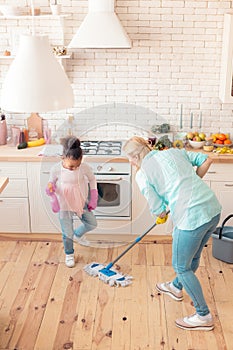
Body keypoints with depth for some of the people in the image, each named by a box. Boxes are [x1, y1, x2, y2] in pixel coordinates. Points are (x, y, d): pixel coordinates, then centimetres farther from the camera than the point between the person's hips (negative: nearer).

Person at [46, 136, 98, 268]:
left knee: (92, 224, 11)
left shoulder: (84, 167, -19)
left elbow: (92, 179, 0)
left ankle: (77, 233, 42)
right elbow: (52, 182, -4)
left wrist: (93, 199, 2)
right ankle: (69, 254, 36)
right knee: (67, 233, 8)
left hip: (82, 203, 2)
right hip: (65, 205, -2)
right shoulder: (56, 169, -22)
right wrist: (50, 188, -29)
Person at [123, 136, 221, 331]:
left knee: (181, 267, 12)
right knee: (193, 256, 28)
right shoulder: (174, 152, 14)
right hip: (213, 208, 8)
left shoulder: (142, 175, -3)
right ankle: (176, 287, 53)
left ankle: (203, 316, 21)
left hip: (191, 218, -8)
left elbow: (159, 211, -2)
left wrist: (162, 216, 21)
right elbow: (206, 161, 14)